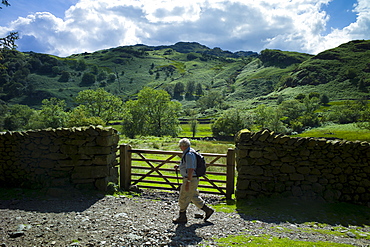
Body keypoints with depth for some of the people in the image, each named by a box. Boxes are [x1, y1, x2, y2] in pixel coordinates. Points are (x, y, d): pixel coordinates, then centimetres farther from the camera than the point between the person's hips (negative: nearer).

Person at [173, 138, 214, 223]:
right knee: (194, 197, 19)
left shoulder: (189, 154, -21)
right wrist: (179, 166, 13)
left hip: (190, 179, -10)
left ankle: (182, 217, 14)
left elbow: (191, 169, -26)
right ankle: (207, 210, 25)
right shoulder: (189, 152, 11)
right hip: (192, 179, 10)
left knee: (183, 198, 2)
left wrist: (187, 182, -26)